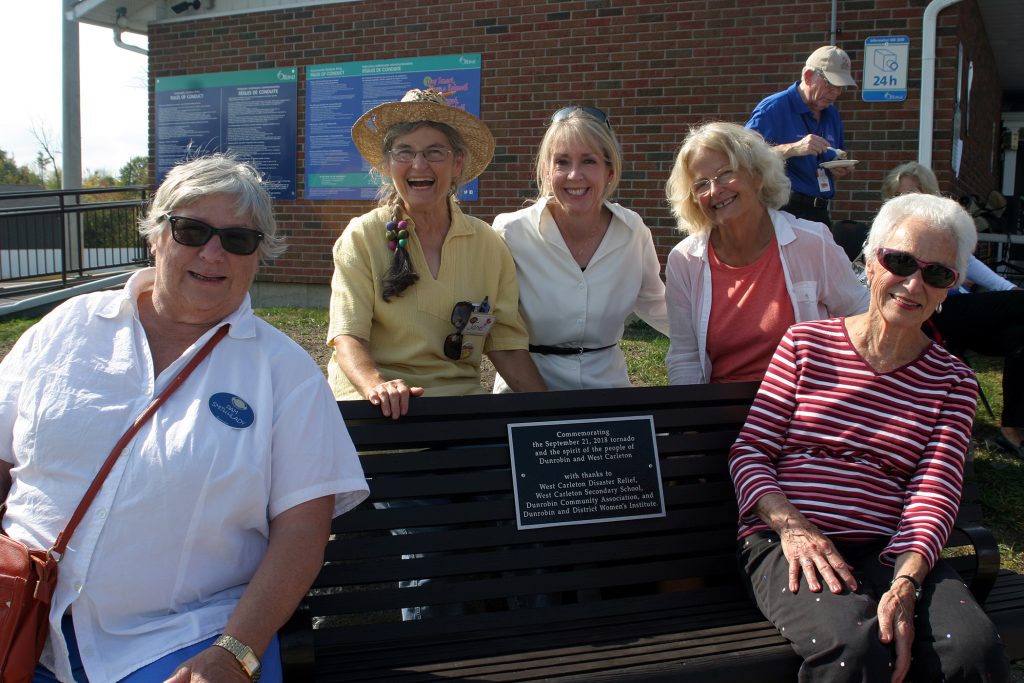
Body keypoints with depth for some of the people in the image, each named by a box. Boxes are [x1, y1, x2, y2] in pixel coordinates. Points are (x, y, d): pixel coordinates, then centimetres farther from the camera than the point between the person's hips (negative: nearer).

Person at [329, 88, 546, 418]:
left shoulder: (488, 244, 7)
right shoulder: (362, 237, 0)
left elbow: (507, 346, 8)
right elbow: (349, 336, -9)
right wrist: (378, 386, -30)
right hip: (380, 413, -2)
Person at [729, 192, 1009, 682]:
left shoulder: (952, 382, 11)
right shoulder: (807, 344, 7)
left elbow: (933, 500, -1)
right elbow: (748, 451, 3)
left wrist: (904, 585, -19)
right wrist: (791, 525, -16)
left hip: (888, 550, 2)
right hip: (785, 542, -2)